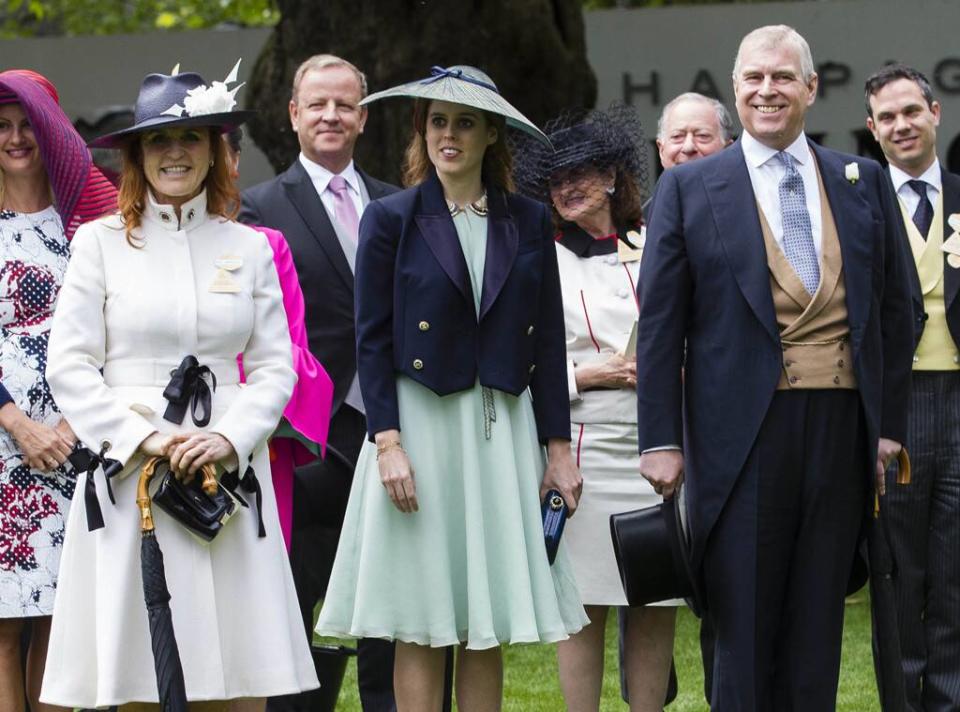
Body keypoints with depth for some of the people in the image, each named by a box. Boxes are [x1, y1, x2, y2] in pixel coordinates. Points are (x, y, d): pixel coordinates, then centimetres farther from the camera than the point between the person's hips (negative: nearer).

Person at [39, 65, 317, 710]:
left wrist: (230, 439, -8)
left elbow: (275, 367, 9)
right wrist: (144, 438, -11)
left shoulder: (249, 248, 11)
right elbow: (69, 366, 0)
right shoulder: (100, 242, 4)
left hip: (228, 471, 2)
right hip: (130, 469, -2)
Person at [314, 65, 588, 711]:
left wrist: (559, 446, 4)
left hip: (503, 432, 3)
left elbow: (548, 341, 9)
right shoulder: (392, 219, 1)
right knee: (422, 631, -2)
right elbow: (373, 341, -2)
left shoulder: (528, 222, 9)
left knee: (489, 628, 5)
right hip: (422, 425, -3)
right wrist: (388, 444, -11)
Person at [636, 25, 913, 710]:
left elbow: (895, 310, 12)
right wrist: (661, 439, -6)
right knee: (744, 627, 0)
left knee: (817, 625, 8)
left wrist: (890, 423, 5)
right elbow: (661, 324, 0)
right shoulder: (689, 189, 2)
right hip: (742, 435, -3)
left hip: (841, 427, 3)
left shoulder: (865, 183, 10)